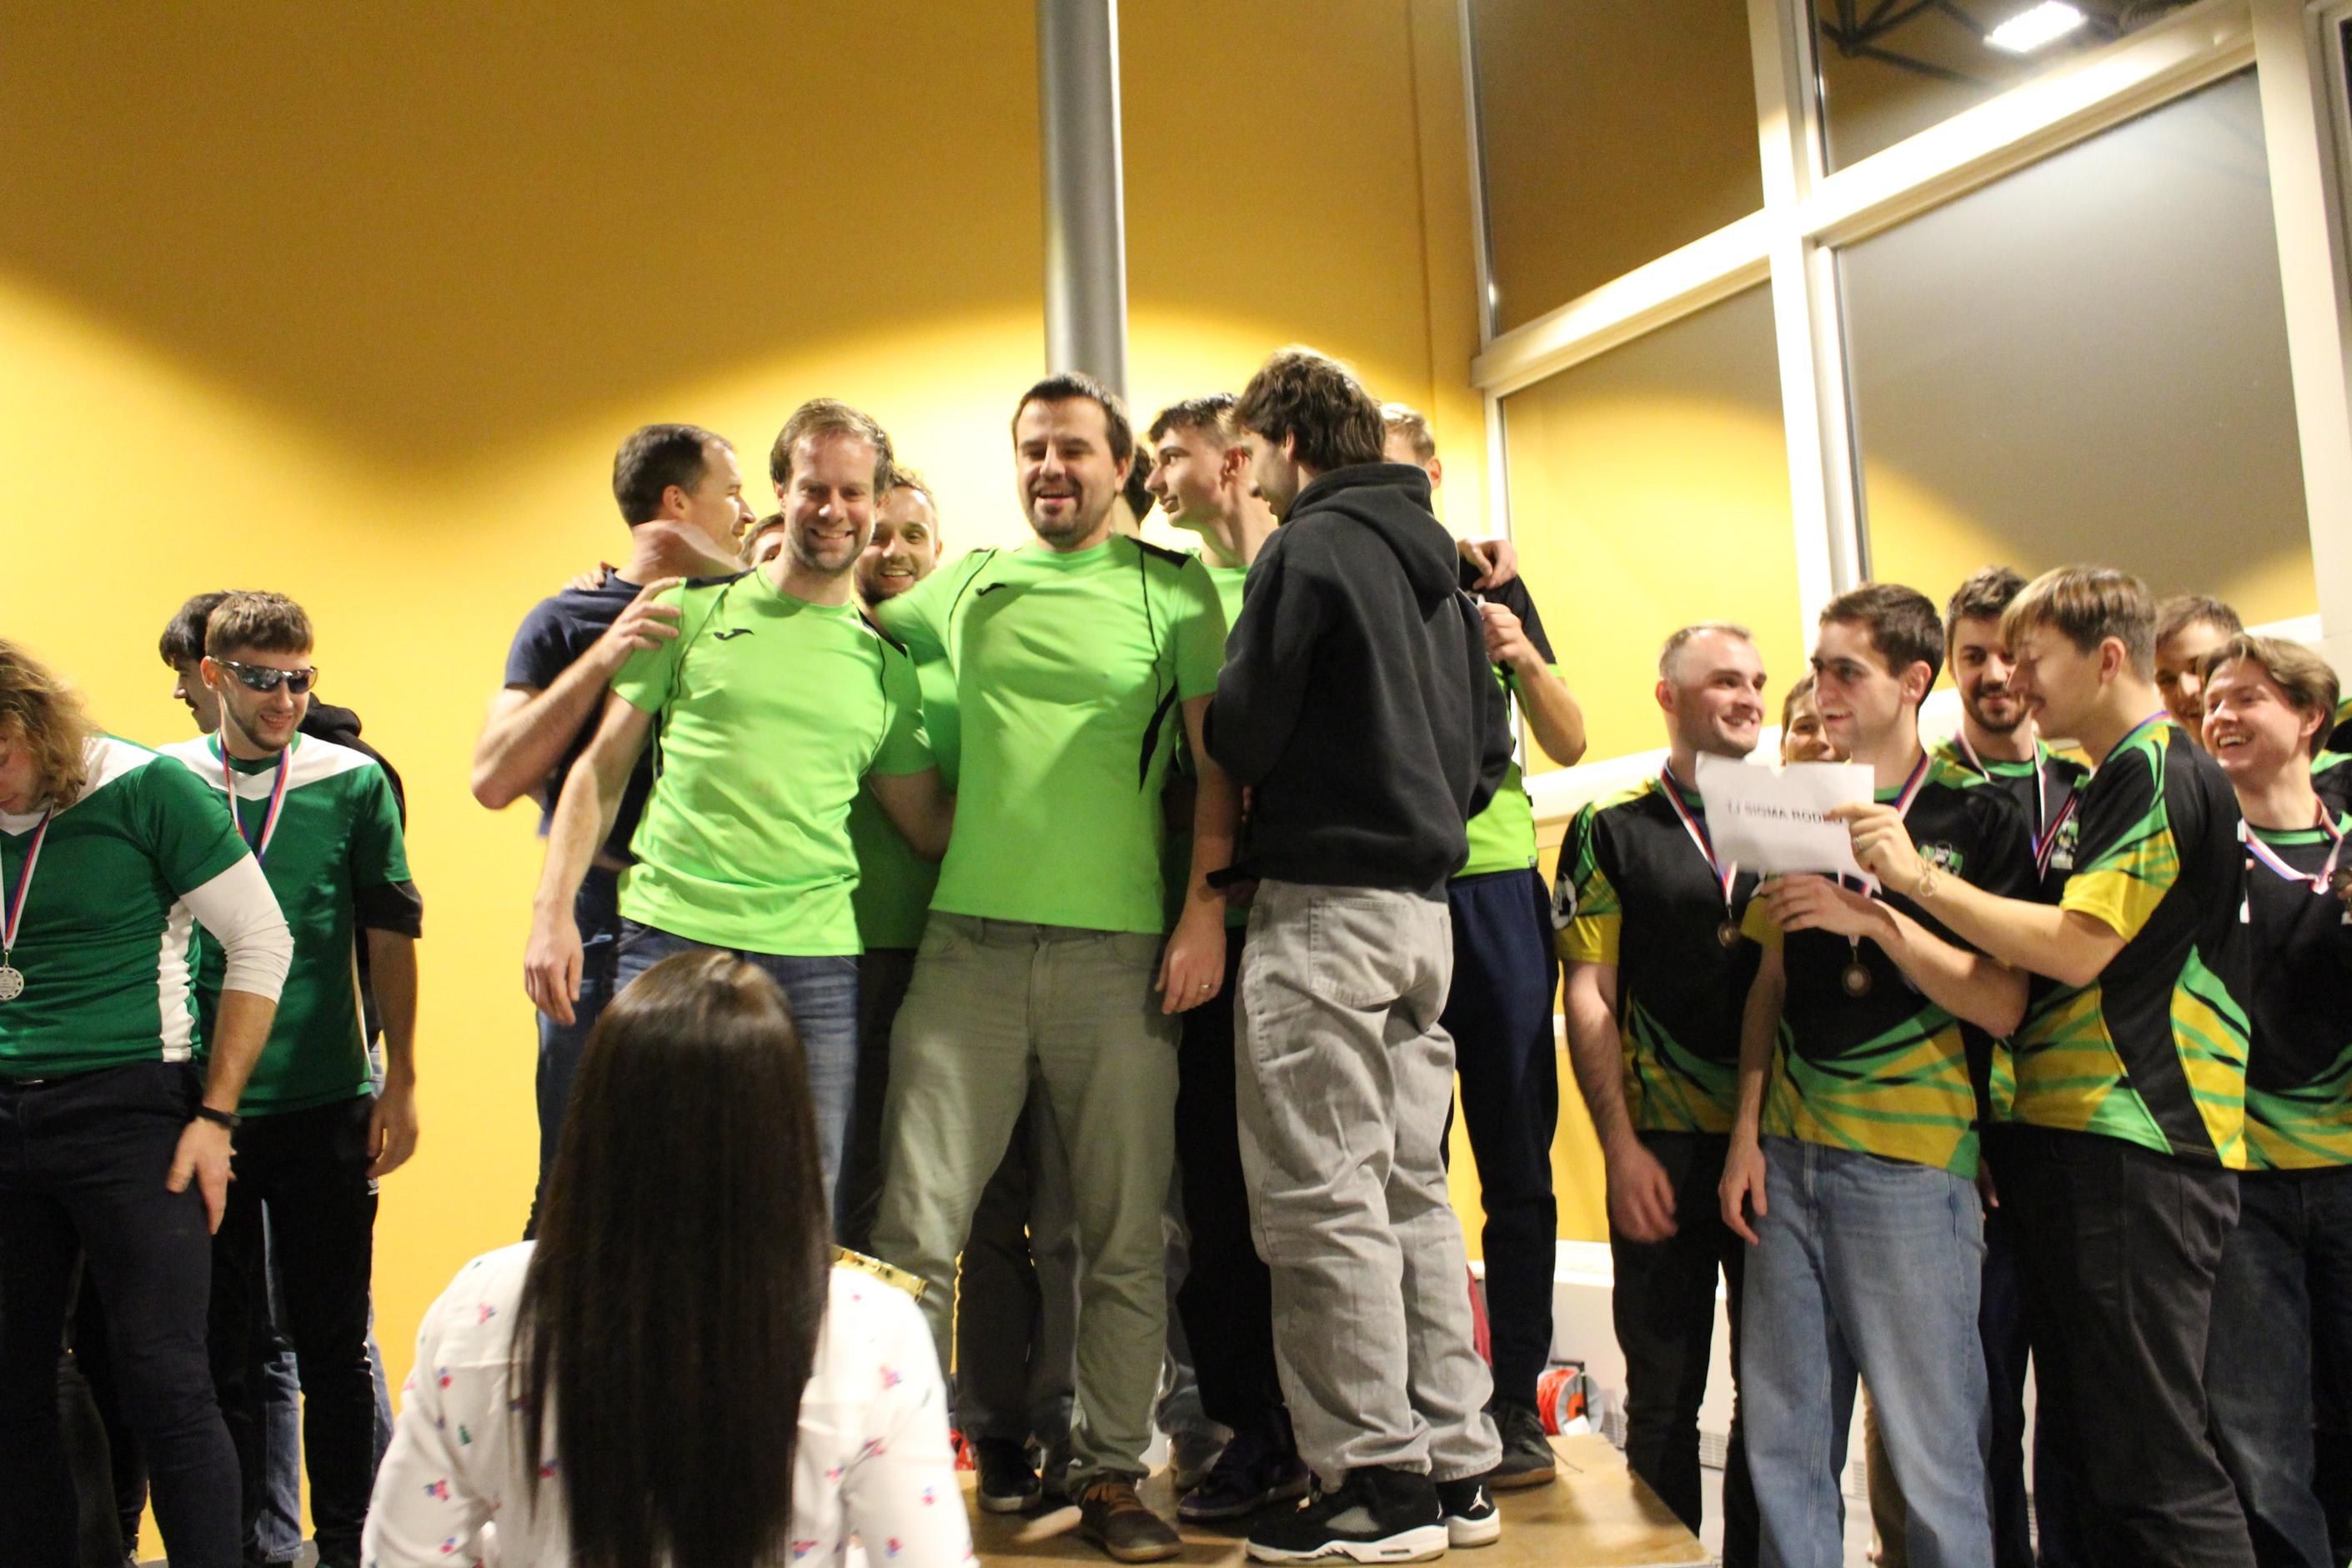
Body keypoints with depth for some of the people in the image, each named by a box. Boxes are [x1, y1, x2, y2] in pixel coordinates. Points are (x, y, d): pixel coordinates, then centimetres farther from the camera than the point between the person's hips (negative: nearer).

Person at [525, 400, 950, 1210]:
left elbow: (932, 824, 15)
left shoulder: (886, 667, 13)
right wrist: (552, 912, -1)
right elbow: (602, 769, 7)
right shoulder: (691, 613, 7)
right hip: (668, 938, -1)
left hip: (815, 962, 2)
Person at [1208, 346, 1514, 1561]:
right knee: (1410, 1190, 13)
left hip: (1324, 905, -9)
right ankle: (1455, 1466, 19)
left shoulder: (1309, 548, -7)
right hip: (1423, 907, 9)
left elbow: (1243, 732, -13)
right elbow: (1487, 748, 18)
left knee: (1323, 1199, -3)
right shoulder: (1436, 565, 18)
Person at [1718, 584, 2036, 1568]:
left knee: (1932, 1447, 0)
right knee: (1782, 1440, 6)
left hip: (1911, 1161, -4)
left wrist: (1873, 916, -17)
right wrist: (1745, 1134, 7)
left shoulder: (1978, 820, 0)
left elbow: (2001, 1006, -8)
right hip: (1789, 1155, 4)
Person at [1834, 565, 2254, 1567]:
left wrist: (1919, 878, -16)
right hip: (2068, 1139, 10)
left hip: (2136, 1149, -10)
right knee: (2088, 1447, 13)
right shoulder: (2111, 785, 21)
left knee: (2152, 1461, -7)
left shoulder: (2164, 777, -9)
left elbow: (2076, 948, -18)